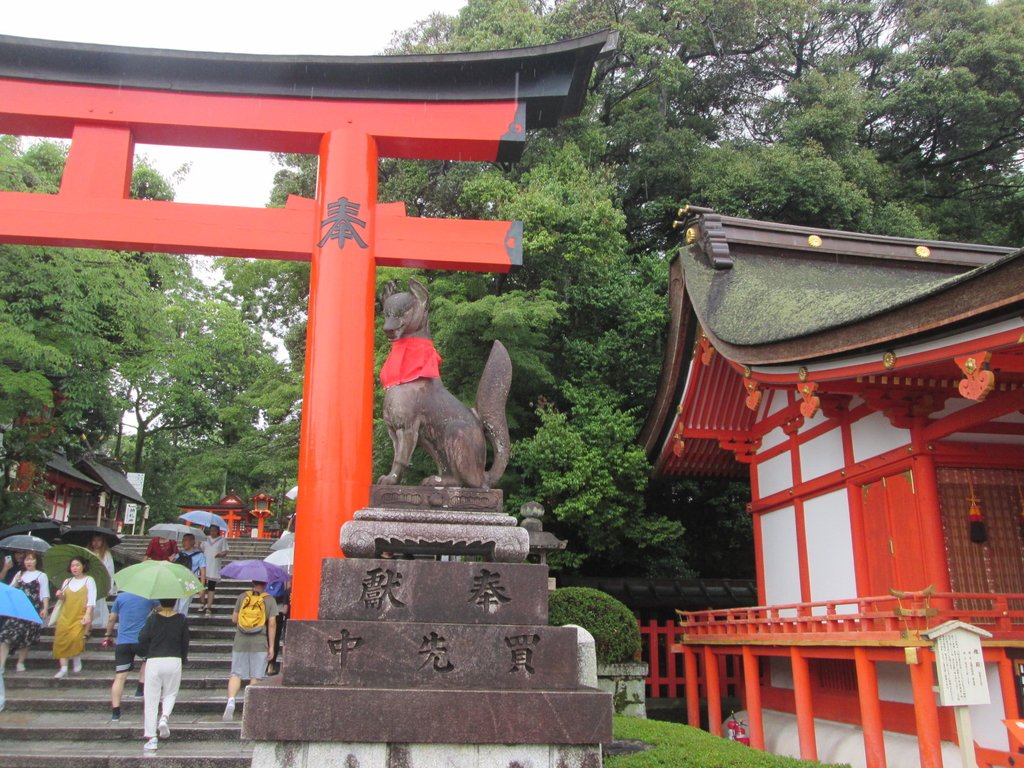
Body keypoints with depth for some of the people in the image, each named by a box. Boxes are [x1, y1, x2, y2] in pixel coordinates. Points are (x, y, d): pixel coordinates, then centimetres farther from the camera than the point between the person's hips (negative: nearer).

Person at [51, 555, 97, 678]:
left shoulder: (88, 580, 4)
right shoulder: (67, 581, 17)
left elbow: (91, 599, -4)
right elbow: (63, 600, 18)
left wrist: (87, 614, -16)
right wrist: (60, 596, -5)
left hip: (80, 617, -4)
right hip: (65, 616, 4)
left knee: (76, 637, -21)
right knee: (61, 640, -7)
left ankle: (77, 659, 6)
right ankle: (63, 668, -4)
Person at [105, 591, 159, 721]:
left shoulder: (121, 597, 6)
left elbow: (111, 619, 12)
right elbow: (159, 609, 24)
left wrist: (108, 635, 27)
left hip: (122, 642, 1)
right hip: (142, 641, -1)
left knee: (120, 677, 1)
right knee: (146, 660, 31)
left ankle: (115, 712, -2)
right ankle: (141, 688, 20)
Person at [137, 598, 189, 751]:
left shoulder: (152, 619, -1)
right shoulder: (182, 620, 0)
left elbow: (142, 640, -1)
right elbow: (185, 643, 5)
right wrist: (183, 659, 22)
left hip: (154, 662, -1)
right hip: (174, 661, 1)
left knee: (151, 699, 6)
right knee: (170, 694, 20)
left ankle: (151, 738, 4)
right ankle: (164, 717, -8)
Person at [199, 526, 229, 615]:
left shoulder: (222, 540, 3)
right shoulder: (206, 539, 13)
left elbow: (225, 552, -2)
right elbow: (201, 550, 18)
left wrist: (221, 554, -22)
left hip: (214, 567, -2)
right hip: (204, 566, 3)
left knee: (211, 587, -1)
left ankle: (208, 607, 2)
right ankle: (202, 604, 12)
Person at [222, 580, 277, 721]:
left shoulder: (242, 597, 5)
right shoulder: (270, 600, -1)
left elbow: (234, 619, 7)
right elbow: (272, 624, -5)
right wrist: (271, 646, -1)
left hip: (240, 642, 2)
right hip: (260, 643, -2)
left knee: (236, 674, 8)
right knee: (255, 676, 5)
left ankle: (231, 700, -11)